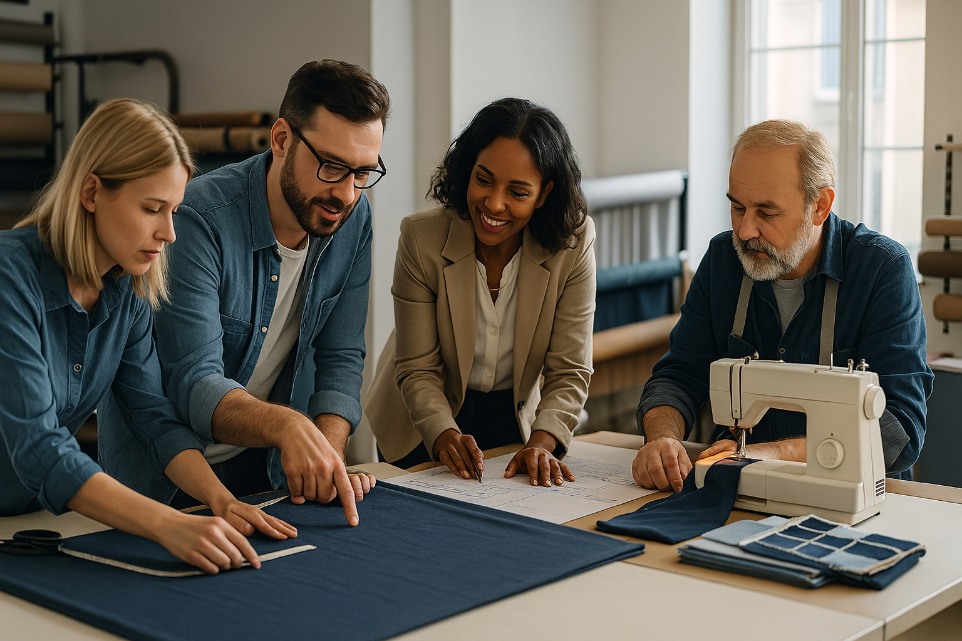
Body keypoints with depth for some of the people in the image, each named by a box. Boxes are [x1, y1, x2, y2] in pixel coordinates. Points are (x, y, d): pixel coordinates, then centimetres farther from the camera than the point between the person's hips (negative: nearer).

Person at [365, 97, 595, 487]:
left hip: (514, 420, 1)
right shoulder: (421, 238, -19)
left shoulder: (573, 243, -17)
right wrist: (445, 436, -33)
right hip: (425, 422, -1)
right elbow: (417, 368, -16)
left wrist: (541, 443, -32)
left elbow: (569, 371, -15)